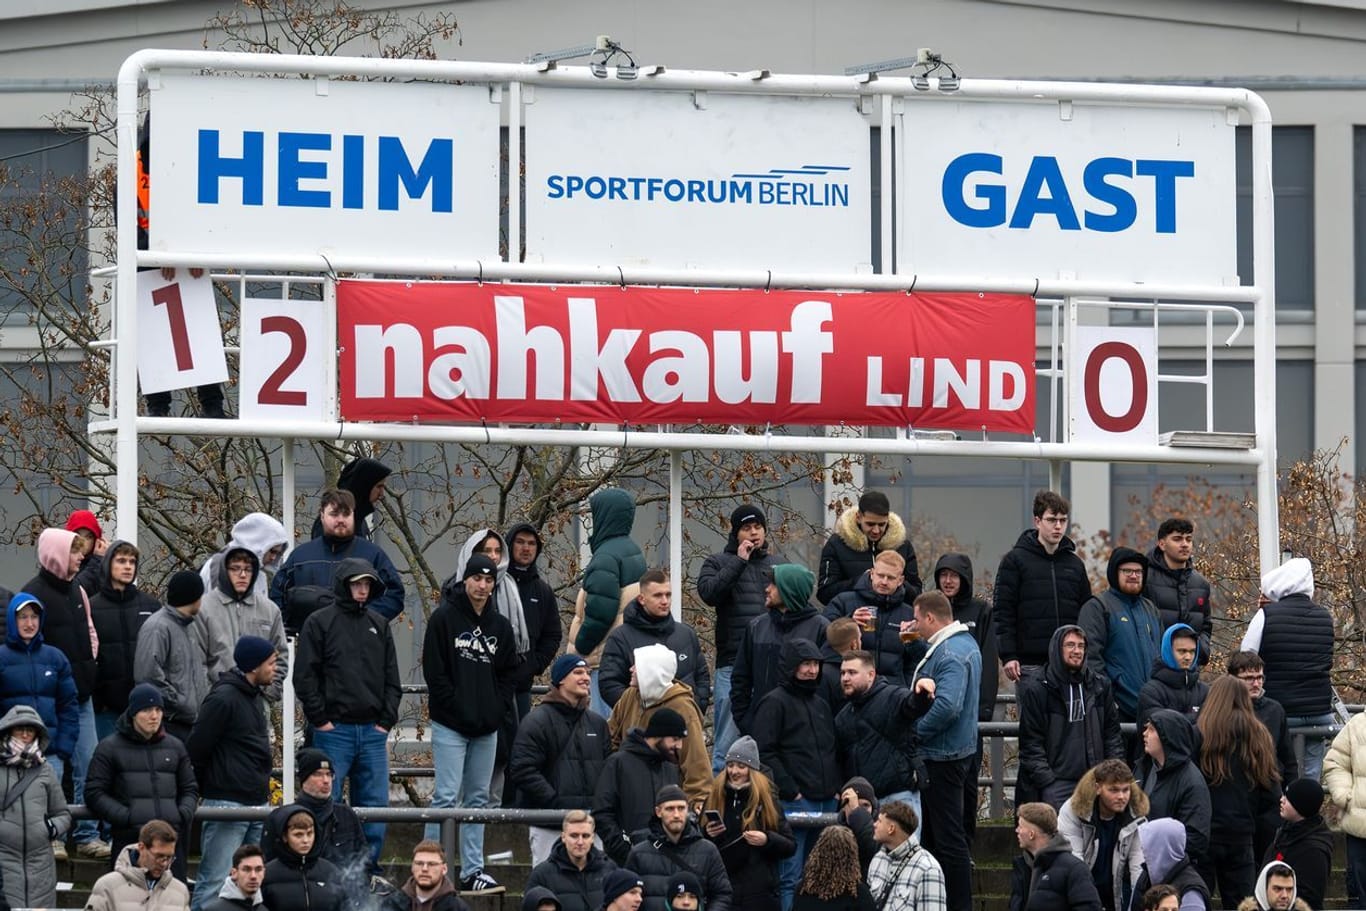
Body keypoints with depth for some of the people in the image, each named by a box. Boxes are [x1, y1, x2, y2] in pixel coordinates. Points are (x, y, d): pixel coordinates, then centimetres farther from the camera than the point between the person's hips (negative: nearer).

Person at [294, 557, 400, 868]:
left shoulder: (379, 624, 14)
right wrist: (320, 719, -8)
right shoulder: (320, 622, 0)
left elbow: (392, 678, 16)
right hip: (334, 731, -5)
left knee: (375, 806, 4)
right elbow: (304, 676, -3)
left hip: (373, 731, 5)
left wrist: (387, 721, 6)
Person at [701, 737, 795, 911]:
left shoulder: (766, 800, 1)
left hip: (760, 892, -2)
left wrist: (767, 840, -18)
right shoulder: (715, 797, 8)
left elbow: (790, 846, 1)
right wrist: (707, 834, -8)